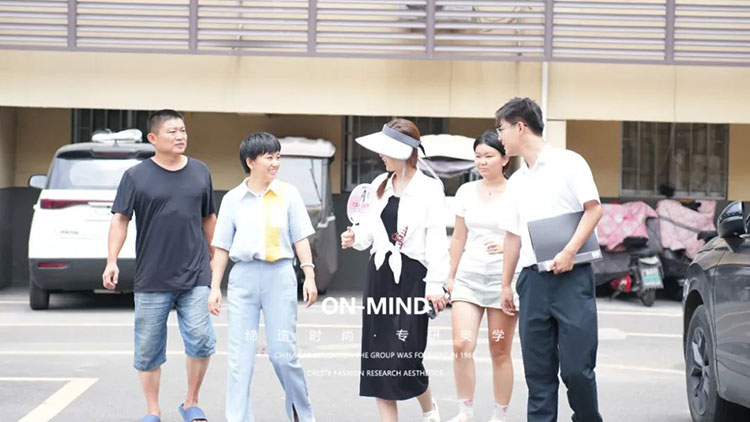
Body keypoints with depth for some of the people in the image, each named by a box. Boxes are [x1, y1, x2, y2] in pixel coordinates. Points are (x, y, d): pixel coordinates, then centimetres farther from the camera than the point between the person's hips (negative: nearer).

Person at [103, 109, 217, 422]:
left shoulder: (200, 172, 8)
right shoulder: (136, 176, -1)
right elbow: (120, 220, -4)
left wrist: (212, 256, 20)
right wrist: (112, 261, -15)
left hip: (194, 278, 1)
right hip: (152, 279, -1)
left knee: (201, 340, -9)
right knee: (148, 349, 5)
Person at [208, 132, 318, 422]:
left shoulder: (288, 194, 4)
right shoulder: (233, 199, 5)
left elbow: (300, 238, 6)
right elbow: (222, 246, 9)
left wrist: (309, 276, -1)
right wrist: (215, 287, 6)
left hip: (279, 275, -1)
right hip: (243, 277, 1)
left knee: (283, 354, 0)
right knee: (240, 356, 0)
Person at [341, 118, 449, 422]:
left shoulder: (429, 189, -6)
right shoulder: (379, 184, 9)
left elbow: (436, 240, -8)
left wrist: (435, 284, -12)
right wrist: (356, 237, -6)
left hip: (411, 276, -6)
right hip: (379, 273, 6)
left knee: (406, 357, -6)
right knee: (377, 356, 4)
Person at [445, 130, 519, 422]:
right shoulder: (466, 192, 9)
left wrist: (507, 245, -20)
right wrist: (450, 276, 15)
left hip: (503, 277, -3)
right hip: (469, 276, 3)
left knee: (500, 352, 2)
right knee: (461, 344, -12)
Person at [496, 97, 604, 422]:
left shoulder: (568, 163, 0)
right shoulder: (516, 181, 18)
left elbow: (593, 209, -6)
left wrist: (569, 252, -16)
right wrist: (505, 285, 18)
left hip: (571, 277, -6)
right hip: (532, 279, 6)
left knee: (576, 367, -8)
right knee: (538, 370, 4)